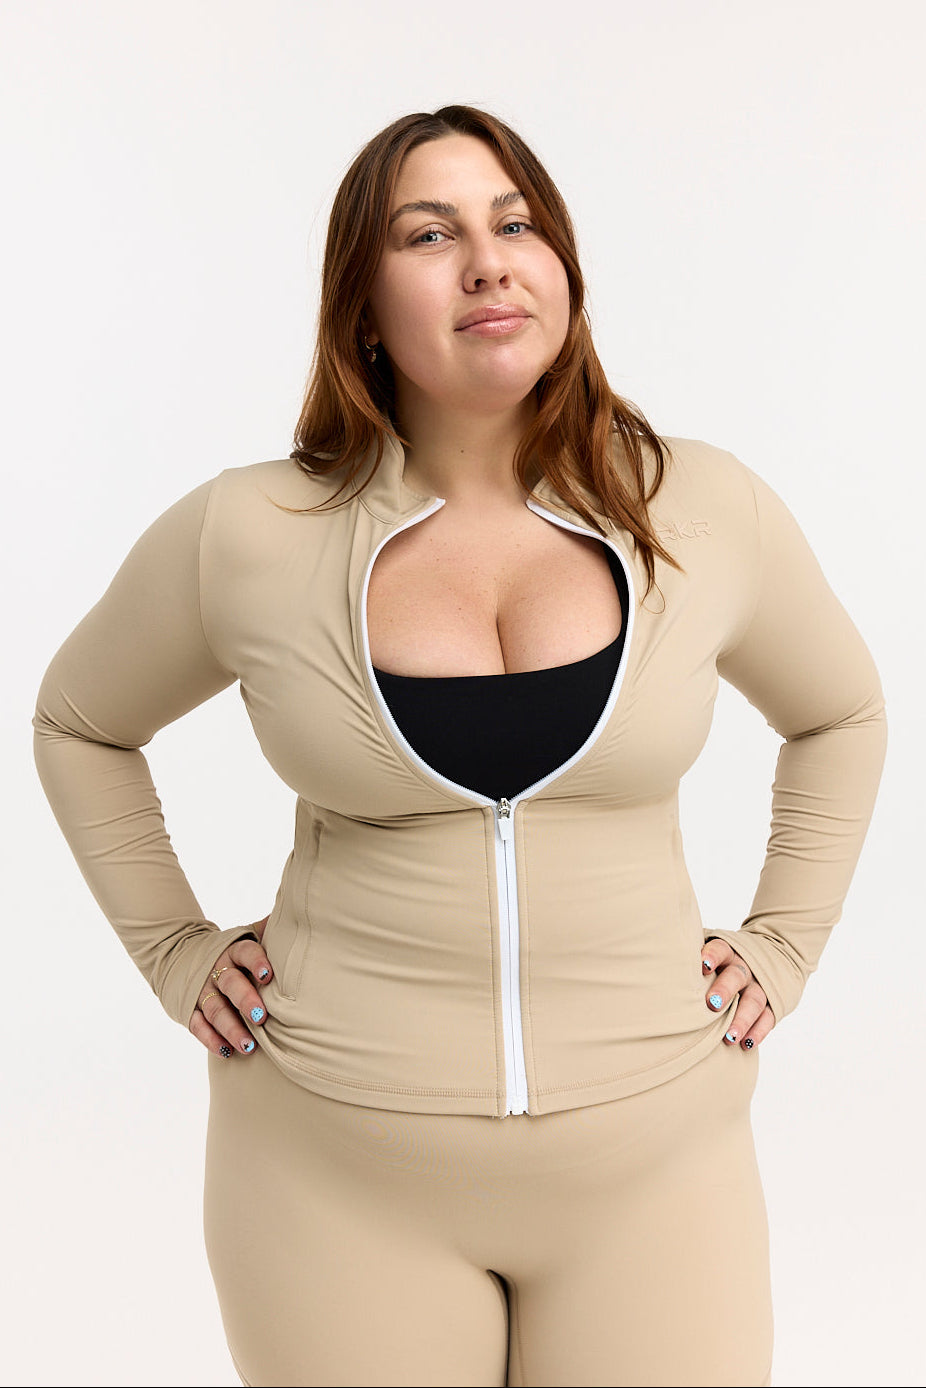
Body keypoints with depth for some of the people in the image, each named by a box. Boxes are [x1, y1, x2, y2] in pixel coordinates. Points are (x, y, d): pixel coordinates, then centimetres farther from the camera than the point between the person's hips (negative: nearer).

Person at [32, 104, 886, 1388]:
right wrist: (175, 953, 5)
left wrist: (781, 948, 8)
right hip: (338, 1169, 0)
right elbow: (78, 724, 12)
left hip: (650, 1162, 1)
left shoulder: (706, 510, -3)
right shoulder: (248, 536, -6)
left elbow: (840, 714, 15)